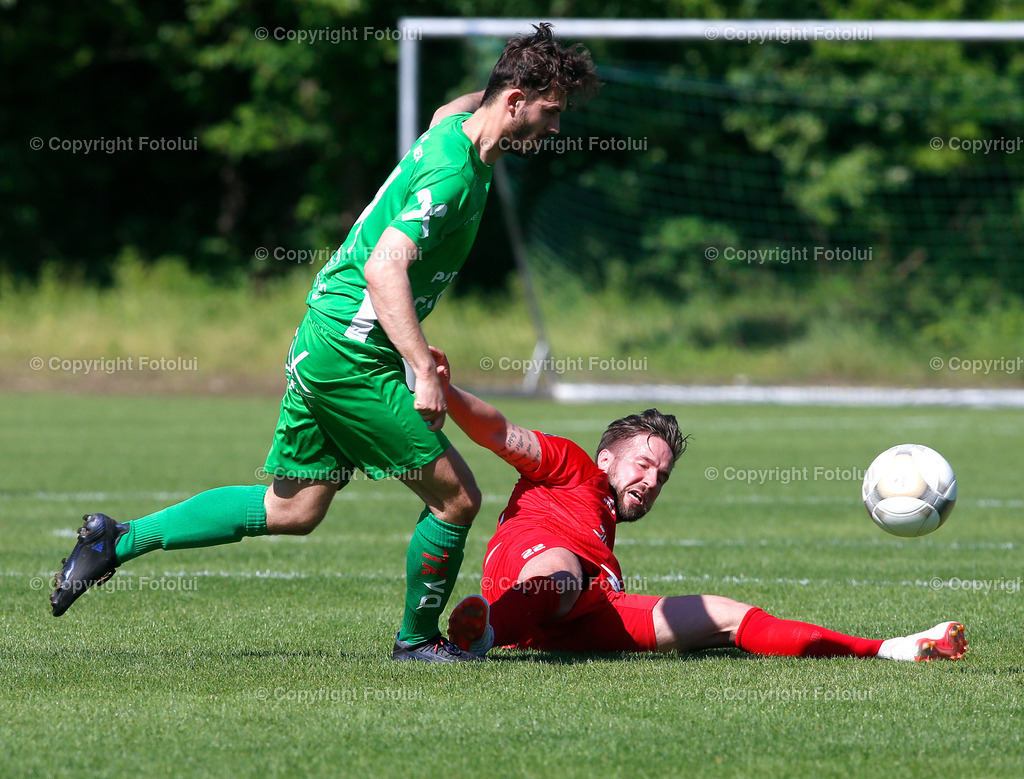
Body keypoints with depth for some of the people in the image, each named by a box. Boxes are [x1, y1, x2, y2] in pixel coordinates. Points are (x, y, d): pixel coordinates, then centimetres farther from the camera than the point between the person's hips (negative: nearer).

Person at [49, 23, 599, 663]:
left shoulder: (455, 127, 8)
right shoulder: (454, 170, -20)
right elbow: (384, 268, -28)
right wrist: (424, 371, -31)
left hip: (323, 341, 10)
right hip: (354, 352, -10)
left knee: (292, 510, 15)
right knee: (457, 496, -3)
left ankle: (118, 539, 17)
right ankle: (419, 640, 15)